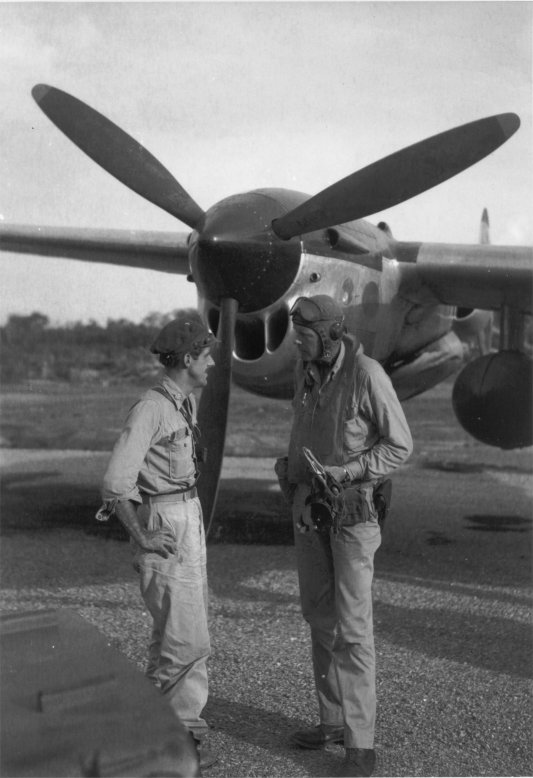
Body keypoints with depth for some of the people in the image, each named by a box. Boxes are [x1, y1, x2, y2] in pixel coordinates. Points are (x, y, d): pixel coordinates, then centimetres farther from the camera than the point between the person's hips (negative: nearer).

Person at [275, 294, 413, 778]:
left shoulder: (366, 374, -17)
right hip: (309, 505, 7)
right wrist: (292, 473, 4)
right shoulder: (306, 371, 4)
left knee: (352, 625, -8)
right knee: (320, 615, 13)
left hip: (352, 507, -7)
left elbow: (400, 445, -12)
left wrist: (347, 472, -21)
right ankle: (334, 719, 26)